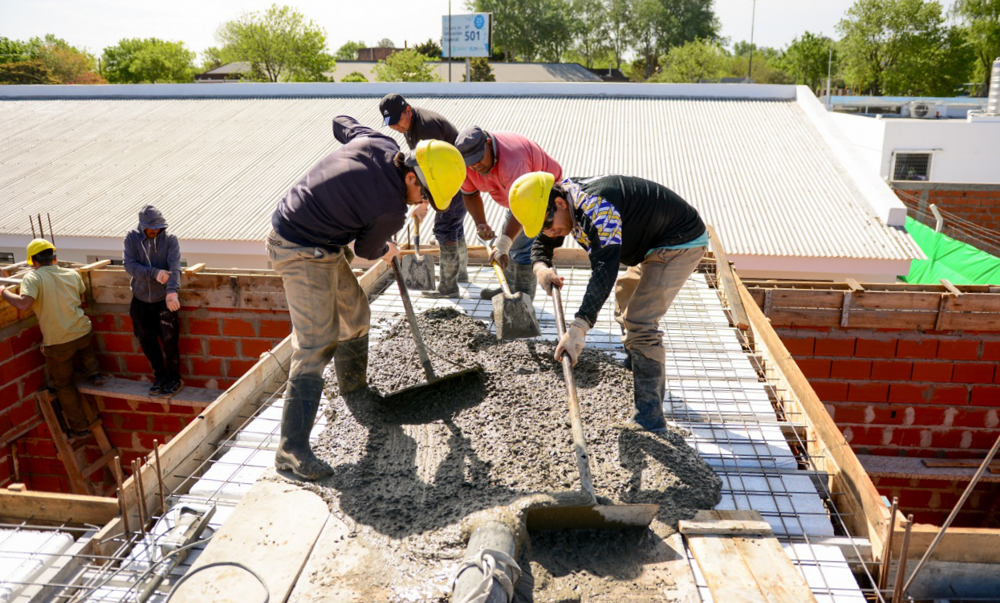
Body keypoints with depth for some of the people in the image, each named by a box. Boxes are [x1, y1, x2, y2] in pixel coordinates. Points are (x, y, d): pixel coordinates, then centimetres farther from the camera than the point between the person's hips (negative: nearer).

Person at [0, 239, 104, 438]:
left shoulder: (33, 277, -11)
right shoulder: (72, 274, 5)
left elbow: (23, 304, -25)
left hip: (57, 342, -4)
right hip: (82, 331, 4)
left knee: (64, 385, 14)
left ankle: (79, 427, 21)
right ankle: (94, 372, 23)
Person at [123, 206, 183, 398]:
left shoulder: (170, 240, -12)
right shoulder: (132, 239, -4)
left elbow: (175, 267, -24)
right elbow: (130, 265, -15)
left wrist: (172, 291, -41)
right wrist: (155, 273, -30)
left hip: (164, 300, -3)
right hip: (141, 299, 3)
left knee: (169, 341, 1)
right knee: (146, 341, 13)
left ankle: (174, 379, 20)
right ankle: (160, 376, 33)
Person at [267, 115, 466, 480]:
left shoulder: (379, 142, -7)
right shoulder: (391, 210, -26)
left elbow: (340, 123, 14)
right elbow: (366, 249, -7)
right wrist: (386, 252, 16)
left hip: (326, 247, 10)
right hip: (302, 254, -10)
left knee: (355, 312, 22)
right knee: (317, 342, -14)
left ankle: (354, 388, 45)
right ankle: (292, 448, -11)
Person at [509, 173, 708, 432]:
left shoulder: (597, 208, -35)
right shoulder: (568, 200, -4)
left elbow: (605, 270, -45)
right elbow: (542, 243, 7)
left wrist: (578, 328, -52)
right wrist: (541, 266, -18)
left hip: (682, 243, -11)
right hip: (656, 244, 11)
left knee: (639, 321, -20)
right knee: (625, 296, 27)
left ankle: (649, 415, -16)